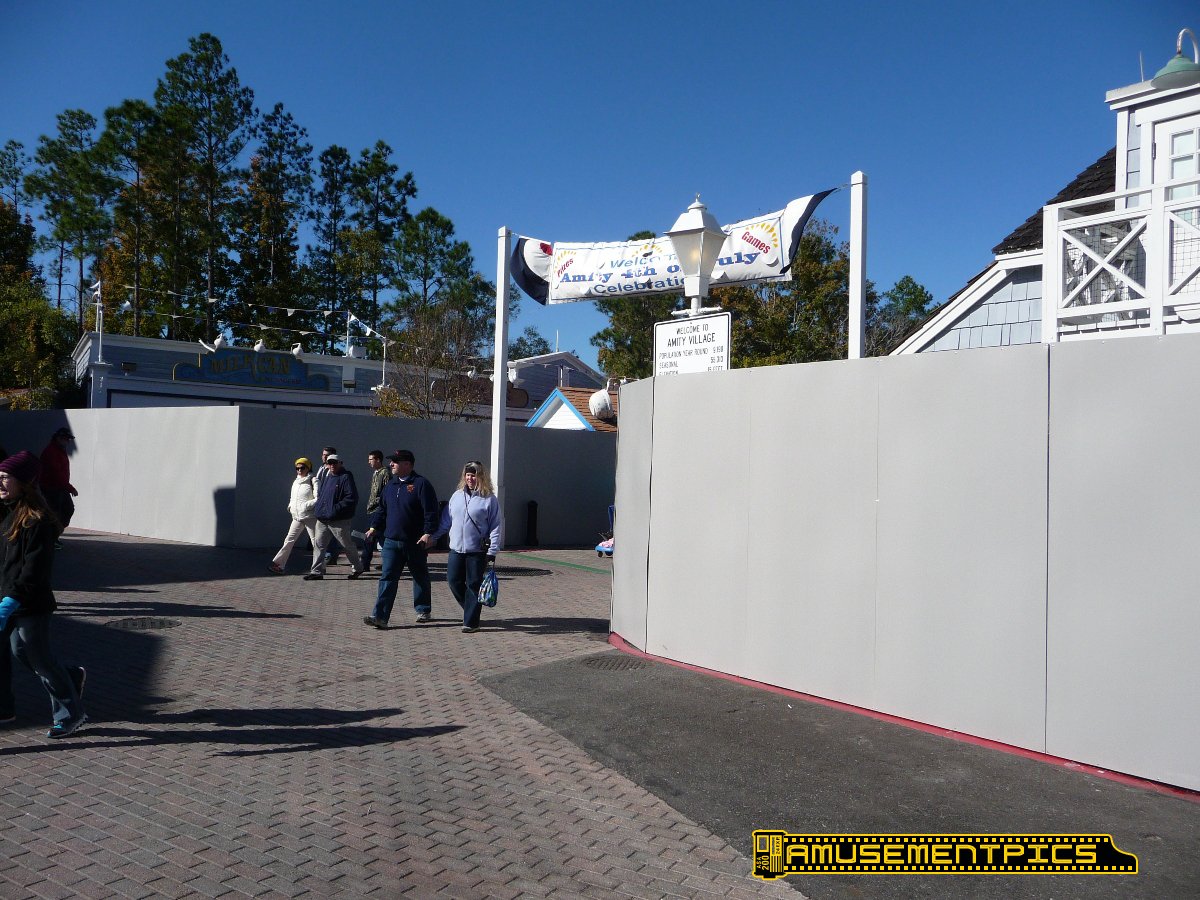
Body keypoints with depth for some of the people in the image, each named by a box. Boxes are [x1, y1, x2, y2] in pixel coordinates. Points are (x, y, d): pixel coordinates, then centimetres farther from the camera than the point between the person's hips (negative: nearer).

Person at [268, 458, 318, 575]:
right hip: (297, 517, 7)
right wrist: (290, 506, 6)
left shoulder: (312, 481, -7)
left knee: (315, 542, 0)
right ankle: (278, 564, 4)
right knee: (289, 540, 4)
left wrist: (305, 505, -20)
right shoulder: (296, 482, 14)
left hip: (310, 517, -7)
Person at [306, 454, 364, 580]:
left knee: (347, 545, 6)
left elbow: (352, 498, -18)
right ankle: (316, 571, 10)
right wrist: (318, 508, 11)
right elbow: (320, 493, 28)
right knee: (319, 545, 5)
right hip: (322, 519, 7)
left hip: (339, 521, -7)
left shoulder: (346, 477, -10)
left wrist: (336, 509, -21)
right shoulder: (327, 477, 15)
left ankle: (357, 568, 22)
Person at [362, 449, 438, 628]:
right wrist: (374, 527, 13)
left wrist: (428, 533, -21)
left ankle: (424, 611, 28)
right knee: (387, 578, -3)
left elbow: (430, 511, -14)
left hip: (416, 543, -5)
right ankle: (380, 616, -6)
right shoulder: (391, 485, 12)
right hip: (391, 541, 5)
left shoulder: (421, 484, -9)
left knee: (420, 577, 12)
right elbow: (382, 509, 21)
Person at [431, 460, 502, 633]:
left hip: (477, 551, -5)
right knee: (453, 581, 5)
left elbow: (495, 527, -5)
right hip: (456, 548, 5)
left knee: (474, 585, 1)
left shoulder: (489, 499, -3)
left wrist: (492, 551, -11)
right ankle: (471, 609, 27)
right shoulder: (457, 495, 10)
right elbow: (445, 521, 15)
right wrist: (431, 536, 8)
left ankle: (471, 622, 10)